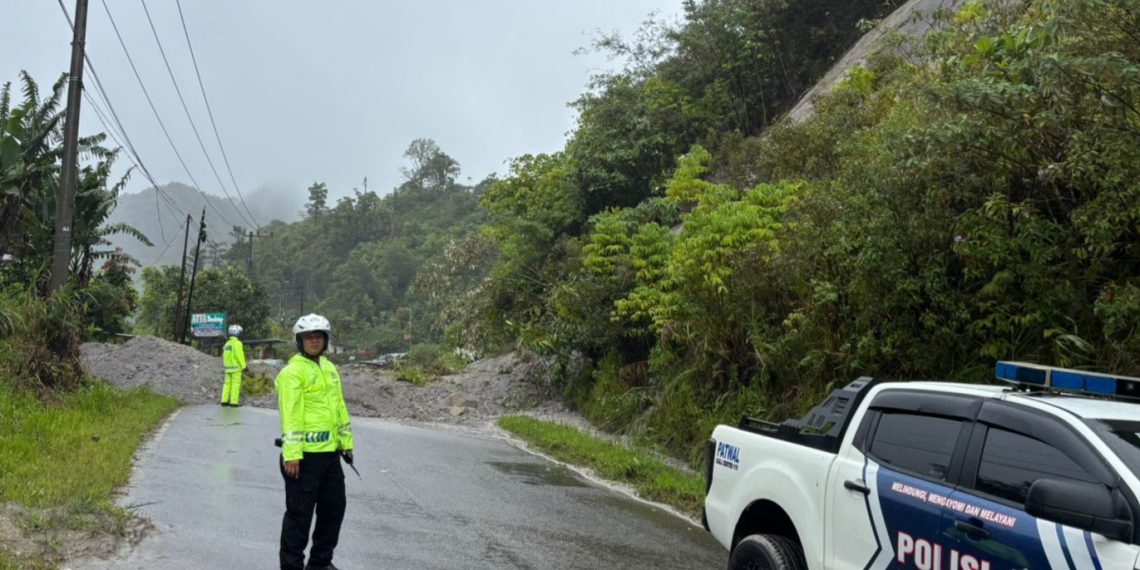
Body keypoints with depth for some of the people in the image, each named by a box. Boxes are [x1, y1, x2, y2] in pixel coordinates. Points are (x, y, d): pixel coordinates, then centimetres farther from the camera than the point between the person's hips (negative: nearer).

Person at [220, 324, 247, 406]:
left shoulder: (227, 343, 13)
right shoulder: (237, 343, -13)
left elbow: (225, 355, 14)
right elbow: (239, 355, -19)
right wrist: (244, 366, -16)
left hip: (228, 367, 8)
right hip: (236, 367, -8)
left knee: (227, 383, 9)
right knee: (236, 384, -6)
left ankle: (224, 401, 7)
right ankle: (234, 402, -8)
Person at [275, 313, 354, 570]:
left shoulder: (329, 368, 14)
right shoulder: (292, 371, -12)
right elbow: (290, 416, -17)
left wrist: (346, 442, 17)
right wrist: (291, 454, -21)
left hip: (329, 452, 8)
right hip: (304, 454, -8)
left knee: (334, 507, 16)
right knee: (299, 513, 1)